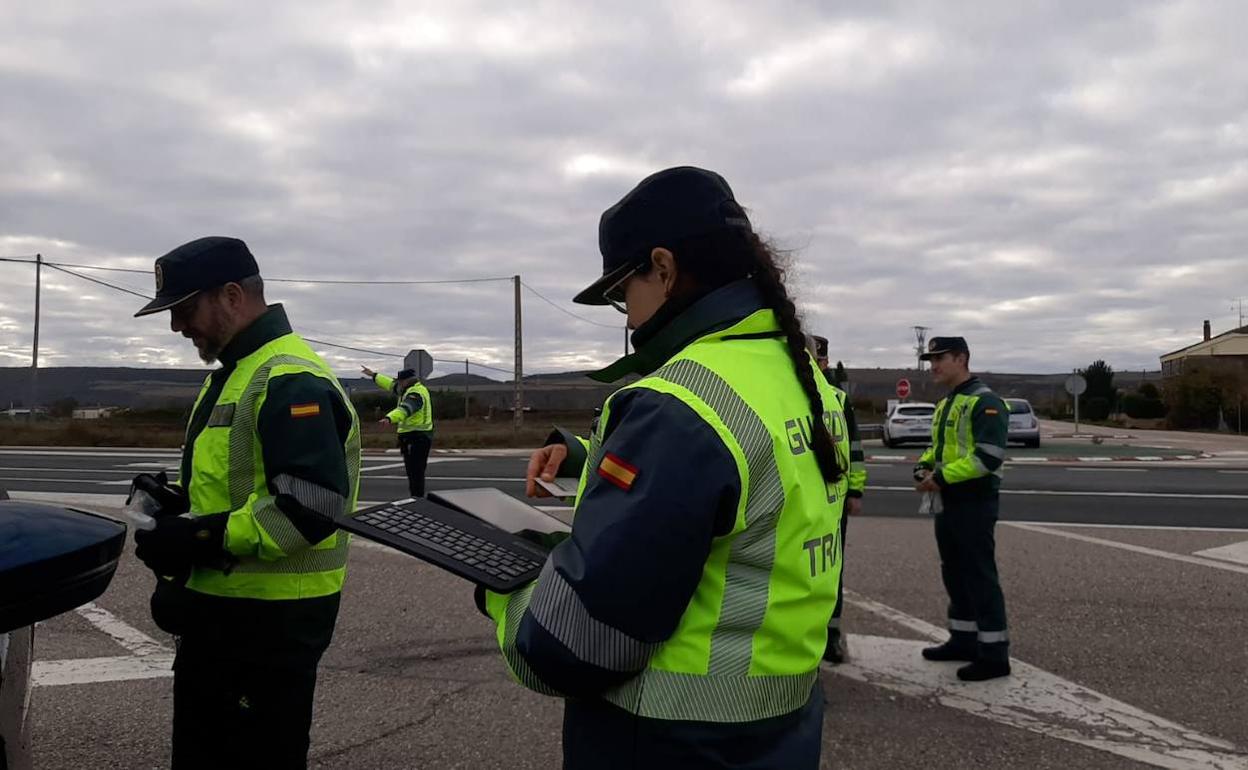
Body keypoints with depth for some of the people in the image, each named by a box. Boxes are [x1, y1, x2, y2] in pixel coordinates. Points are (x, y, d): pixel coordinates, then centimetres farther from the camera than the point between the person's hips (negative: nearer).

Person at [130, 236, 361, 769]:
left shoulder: (291, 380, -20)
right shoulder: (233, 374, 16)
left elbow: (311, 507, -29)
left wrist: (198, 540, -25)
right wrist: (180, 502, 6)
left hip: (270, 624, -11)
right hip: (219, 610, 11)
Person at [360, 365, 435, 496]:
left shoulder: (416, 394, -17)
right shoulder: (412, 390, 16)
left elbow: (405, 409, -37)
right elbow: (392, 385, 31)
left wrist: (389, 418, -52)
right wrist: (374, 376, 37)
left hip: (416, 438, -11)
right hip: (415, 437, 11)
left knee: (416, 472, -14)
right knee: (413, 472, 16)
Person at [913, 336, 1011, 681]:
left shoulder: (985, 402, -14)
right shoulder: (945, 404, 16)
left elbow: (989, 456, -23)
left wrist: (942, 476, -22)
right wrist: (925, 466, 6)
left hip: (974, 503, -10)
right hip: (948, 502, 10)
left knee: (980, 576, -5)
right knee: (955, 574, 16)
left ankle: (994, 654, 3)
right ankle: (963, 640, 28)